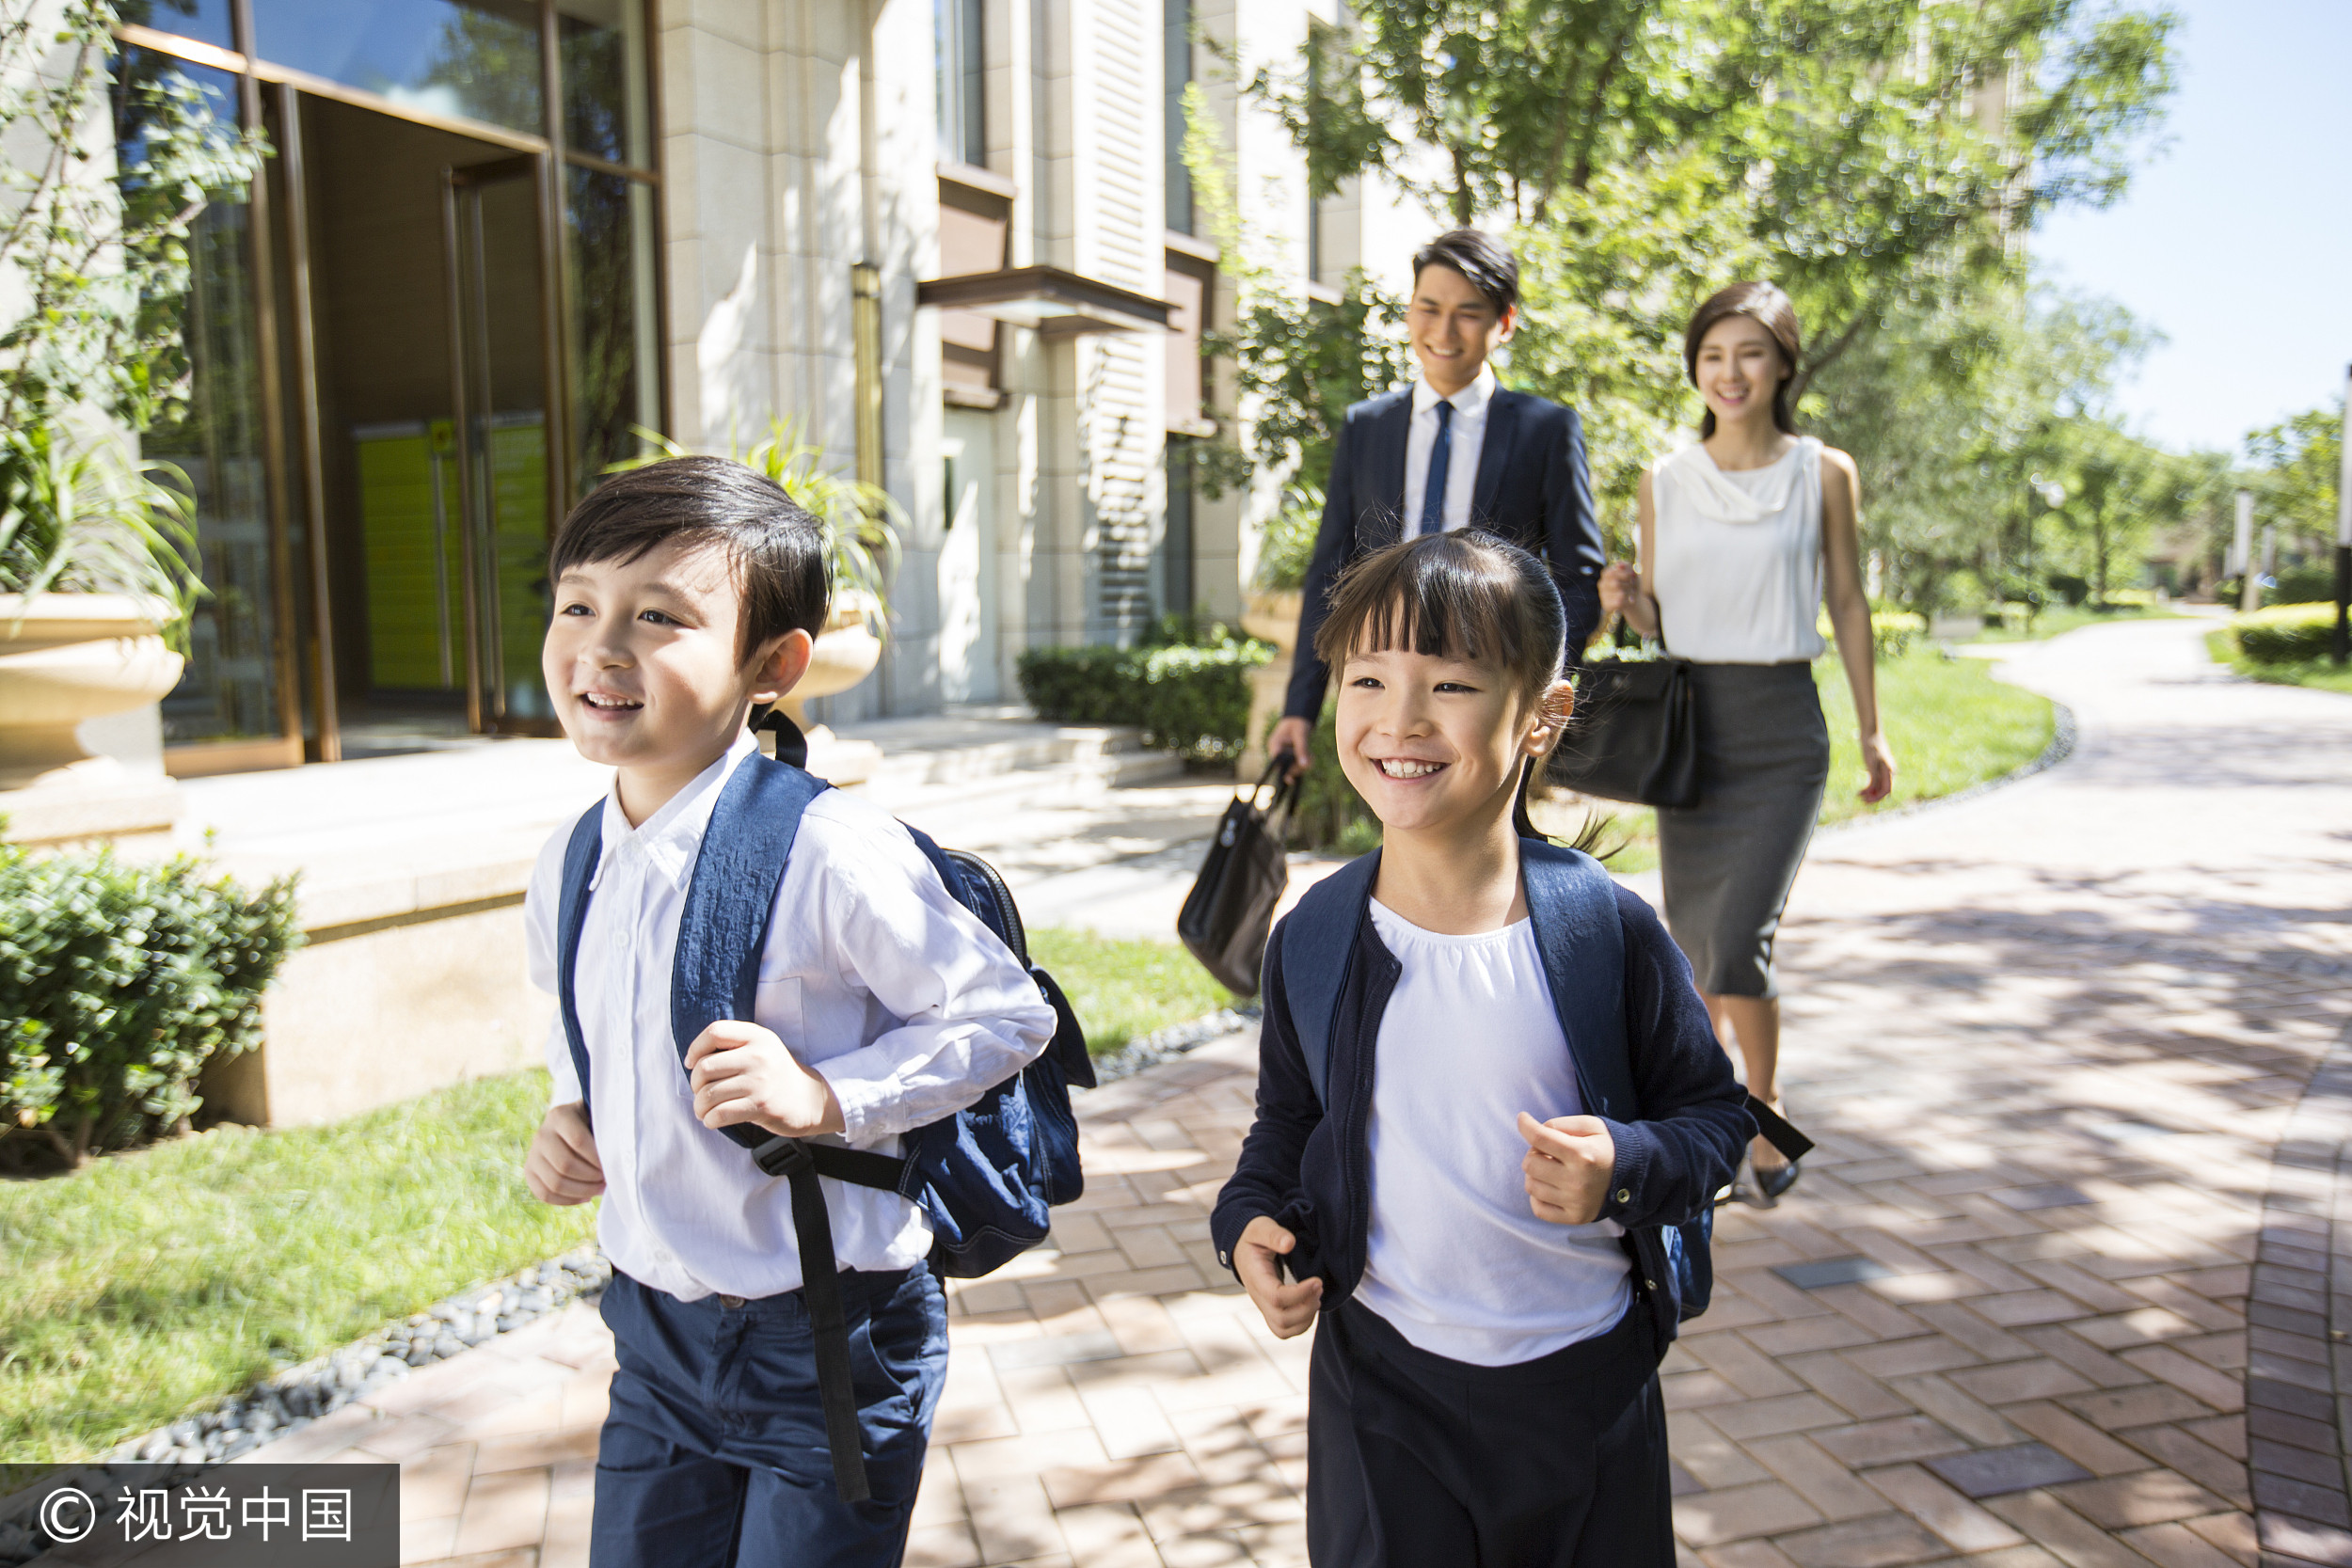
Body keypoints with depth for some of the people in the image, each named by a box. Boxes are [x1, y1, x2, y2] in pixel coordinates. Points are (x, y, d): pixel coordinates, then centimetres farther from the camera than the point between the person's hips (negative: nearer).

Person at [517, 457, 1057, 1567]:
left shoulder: (828, 851, -22)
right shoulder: (566, 872, 0)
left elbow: (1007, 1015, -15)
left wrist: (829, 1096, -25)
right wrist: (570, 1119, 1)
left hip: (828, 1344, -6)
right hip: (656, 1329, 6)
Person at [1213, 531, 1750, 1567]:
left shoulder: (1605, 928, -12)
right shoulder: (1313, 940, -6)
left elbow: (1713, 1111, -1)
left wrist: (1628, 1166, -20)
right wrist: (1251, 1216, -8)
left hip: (1586, 1375, 0)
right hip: (1381, 1373, 1)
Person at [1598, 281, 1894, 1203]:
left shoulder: (1824, 473, 1)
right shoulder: (1664, 481, 6)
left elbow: (1847, 603, 8)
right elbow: (1655, 622, 11)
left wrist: (1871, 731, 9)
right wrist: (1623, 600, -11)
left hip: (1782, 732, -3)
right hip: (1686, 724, 3)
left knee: (1737, 942, -15)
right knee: (1692, 943, 11)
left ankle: (1766, 1119, 8)